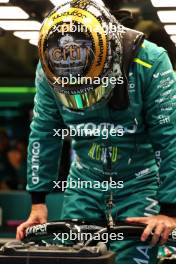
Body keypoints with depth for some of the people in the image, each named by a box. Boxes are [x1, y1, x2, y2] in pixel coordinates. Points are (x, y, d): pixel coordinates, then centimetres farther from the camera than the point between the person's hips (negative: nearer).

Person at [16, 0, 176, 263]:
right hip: (85, 182, 3)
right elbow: (43, 135, -4)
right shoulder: (49, 69, -14)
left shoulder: (149, 62, -24)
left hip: (139, 182, -3)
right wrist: (38, 202, -4)